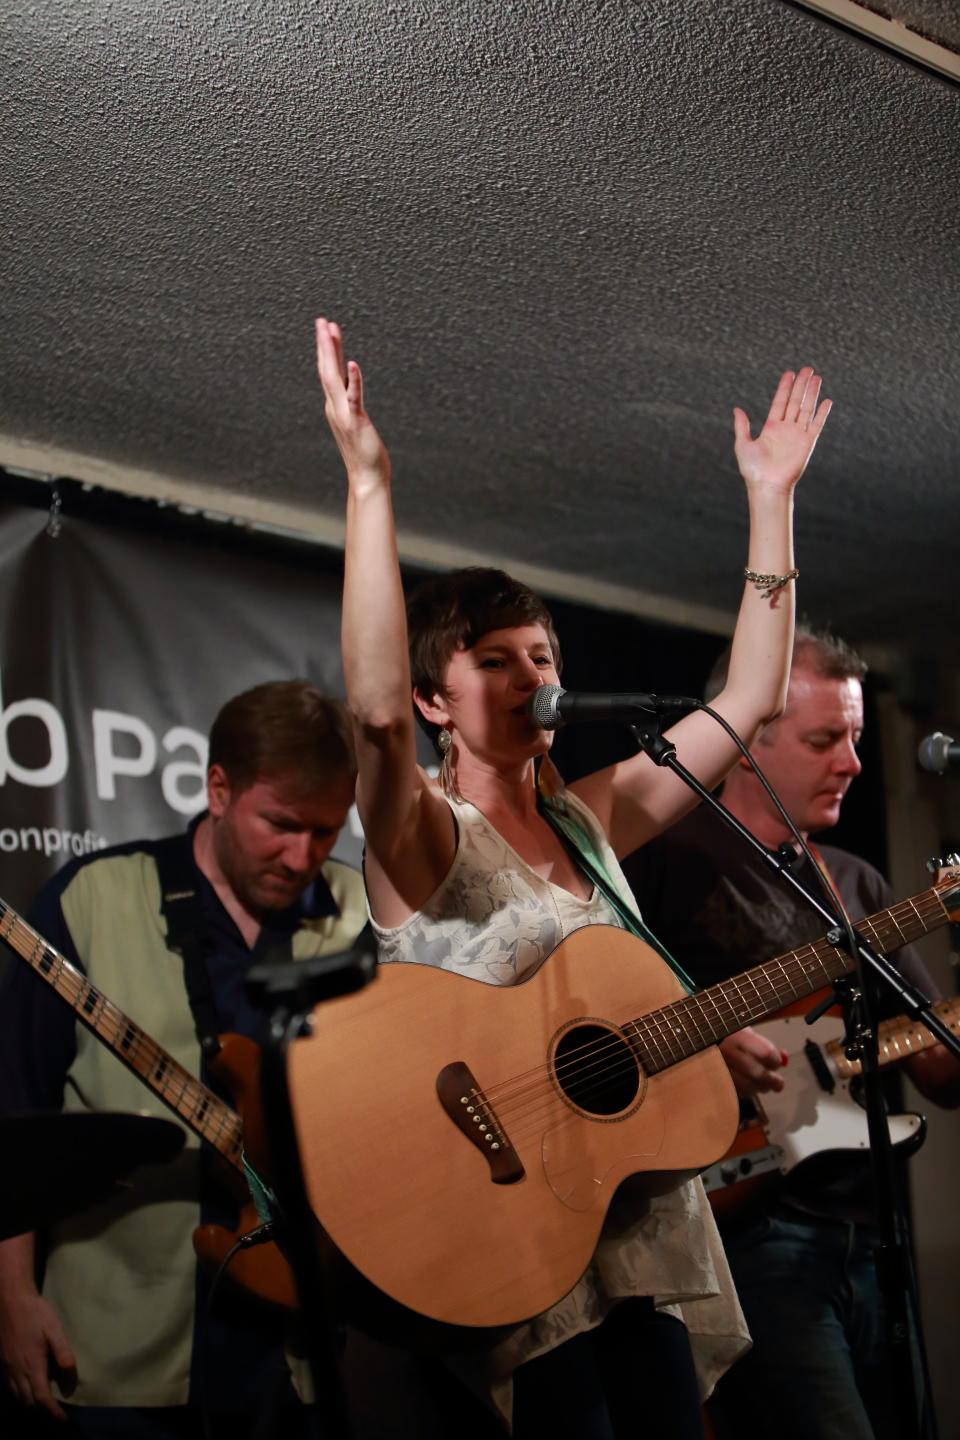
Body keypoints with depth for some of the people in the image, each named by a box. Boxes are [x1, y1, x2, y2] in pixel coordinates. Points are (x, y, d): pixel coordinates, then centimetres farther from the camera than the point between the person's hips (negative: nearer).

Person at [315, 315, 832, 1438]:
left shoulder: (588, 820, 13)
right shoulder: (422, 835, -6)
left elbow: (749, 703, 14)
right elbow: (373, 708, -27)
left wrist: (771, 501, 13)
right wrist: (367, 480, -31)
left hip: (643, 1238, 6)